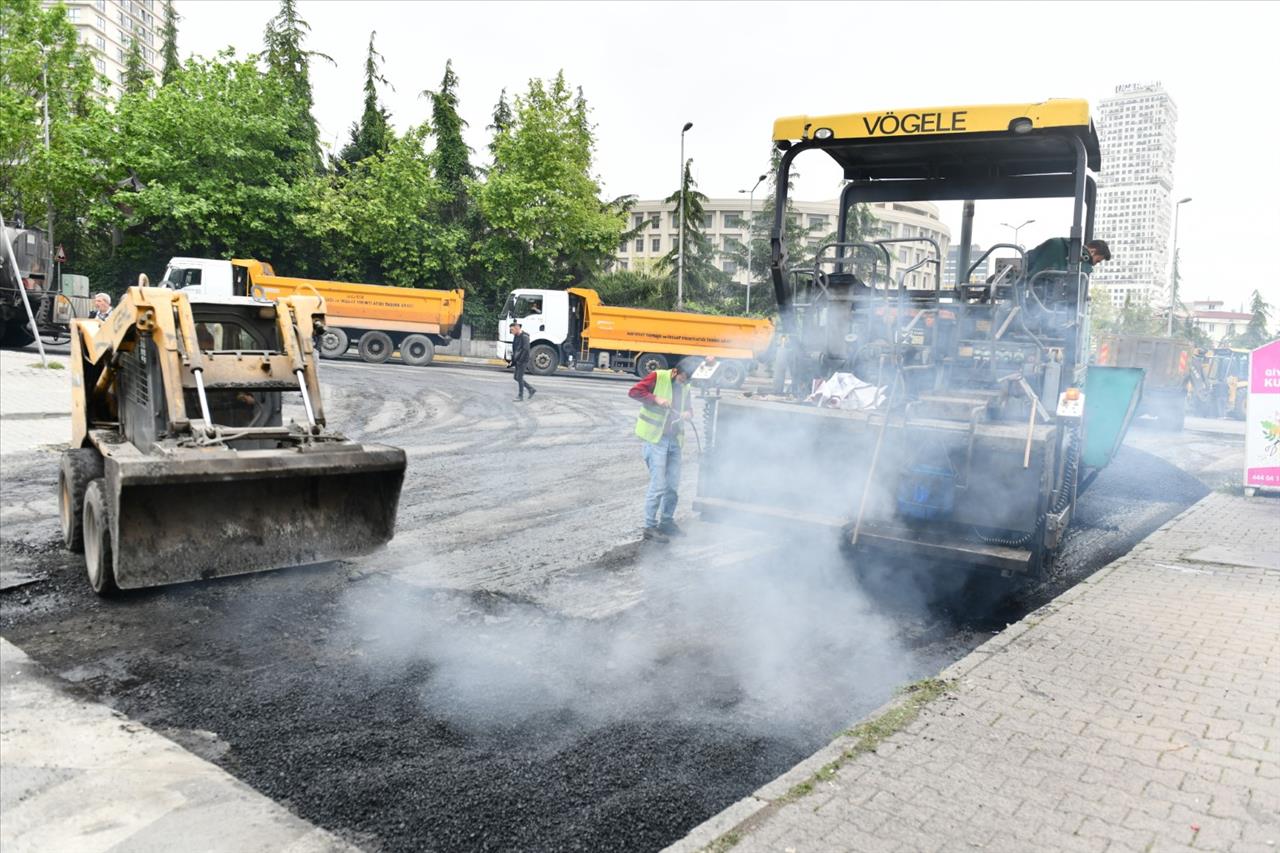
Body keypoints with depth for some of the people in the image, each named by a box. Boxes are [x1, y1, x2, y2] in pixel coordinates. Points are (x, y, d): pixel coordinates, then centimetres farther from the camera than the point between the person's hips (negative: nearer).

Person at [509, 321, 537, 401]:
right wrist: (513, 360, 11)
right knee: (516, 378, 11)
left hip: (523, 361, -9)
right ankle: (531, 389, 20)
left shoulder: (524, 336, -14)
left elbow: (525, 349, -20)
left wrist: (520, 360, -21)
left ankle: (520, 397, 1)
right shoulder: (516, 337, 12)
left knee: (519, 378, -7)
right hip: (517, 361, 9)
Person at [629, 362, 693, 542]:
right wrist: (656, 399, -21)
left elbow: (689, 408, 19)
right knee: (658, 484, -8)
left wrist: (688, 414, -5)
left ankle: (666, 522, 26)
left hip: (674, 440, 7)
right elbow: (634, 391, -11)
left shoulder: (685, 387, 12)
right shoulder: (657, 377, -6)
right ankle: (650, 527, 2)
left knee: (673, 485, 10)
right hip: (655, 439, -6)